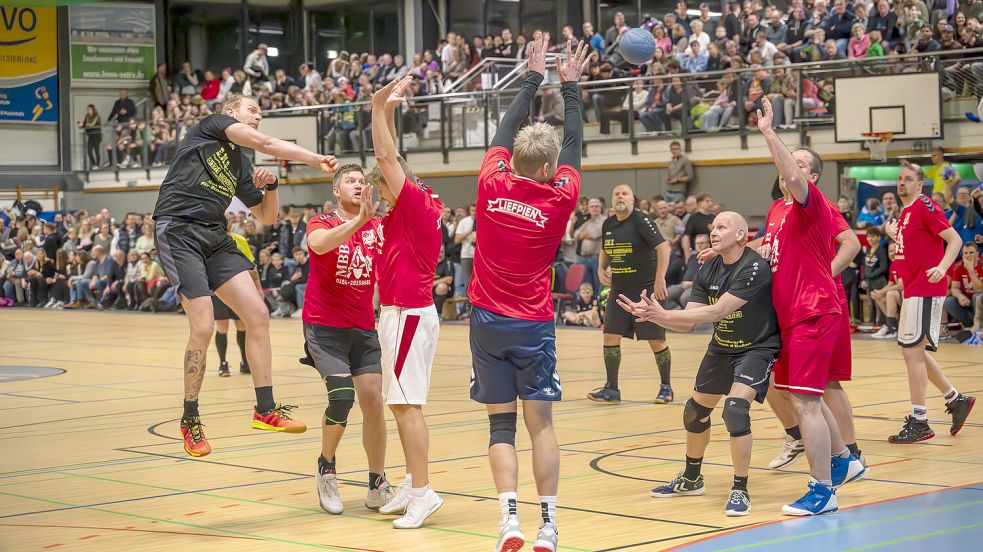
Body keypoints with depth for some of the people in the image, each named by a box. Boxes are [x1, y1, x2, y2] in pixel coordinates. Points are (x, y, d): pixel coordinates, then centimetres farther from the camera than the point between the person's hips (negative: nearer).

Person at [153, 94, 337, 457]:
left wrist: (271, 186, 8)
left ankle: (265, 410, 2)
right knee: (203, 327, -13)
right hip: (179, 232, -8)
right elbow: (266, 144, -11)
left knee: (258, 314, -4)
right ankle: (190, 420, 2)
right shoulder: (211, 124, 3)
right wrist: (316, 160, -12)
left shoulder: (240, 165, 21)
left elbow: (266, 217, 27)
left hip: (215, 237, 8)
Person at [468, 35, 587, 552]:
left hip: (488, 319, 1)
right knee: (540, 422, 3)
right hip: (533, 324, -1)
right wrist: (569, 85, 22)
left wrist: (534, 77, 24)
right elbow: (575, 145, 10)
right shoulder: (559, 199, -6)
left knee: (501, 424, 3)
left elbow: (505, 130, 13)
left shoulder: (491, 184, -4)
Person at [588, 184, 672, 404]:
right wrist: (601, 269, 5)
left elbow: (663, 247, -18)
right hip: (619, 289, 6)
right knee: (610, 336, -1)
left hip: (646, 289, -6)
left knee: (656, 340, 0)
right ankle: (611, 389, 7)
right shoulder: (608, 224, 7)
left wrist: (659, 279, -23)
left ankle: (666, 387, 14)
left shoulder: (641, 221, -12)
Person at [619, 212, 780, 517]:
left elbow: (717, 311, -33)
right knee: (695, 411, 14)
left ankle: (740, 490, -13)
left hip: (757, 348, -8)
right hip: (721, 348, 8)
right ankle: (691, 479, 38)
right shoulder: (708, 270, -5)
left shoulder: (754, 268, -26)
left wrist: (664, 314, -33)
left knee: (735, 409, -26)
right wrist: (652, 315, -23)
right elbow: (688, 323, -6)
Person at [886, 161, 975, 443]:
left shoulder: (925, 206, -10)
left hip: (925, 290, -10)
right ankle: (956, 399, 28)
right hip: (912, 290, 10)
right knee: (915, 351, 16)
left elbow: (954, 239, -18)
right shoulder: (905, 211, 16)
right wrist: (895, 234, 20)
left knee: (913, 351, -10)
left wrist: (942, 267, -31)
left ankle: (919, 423, -5)